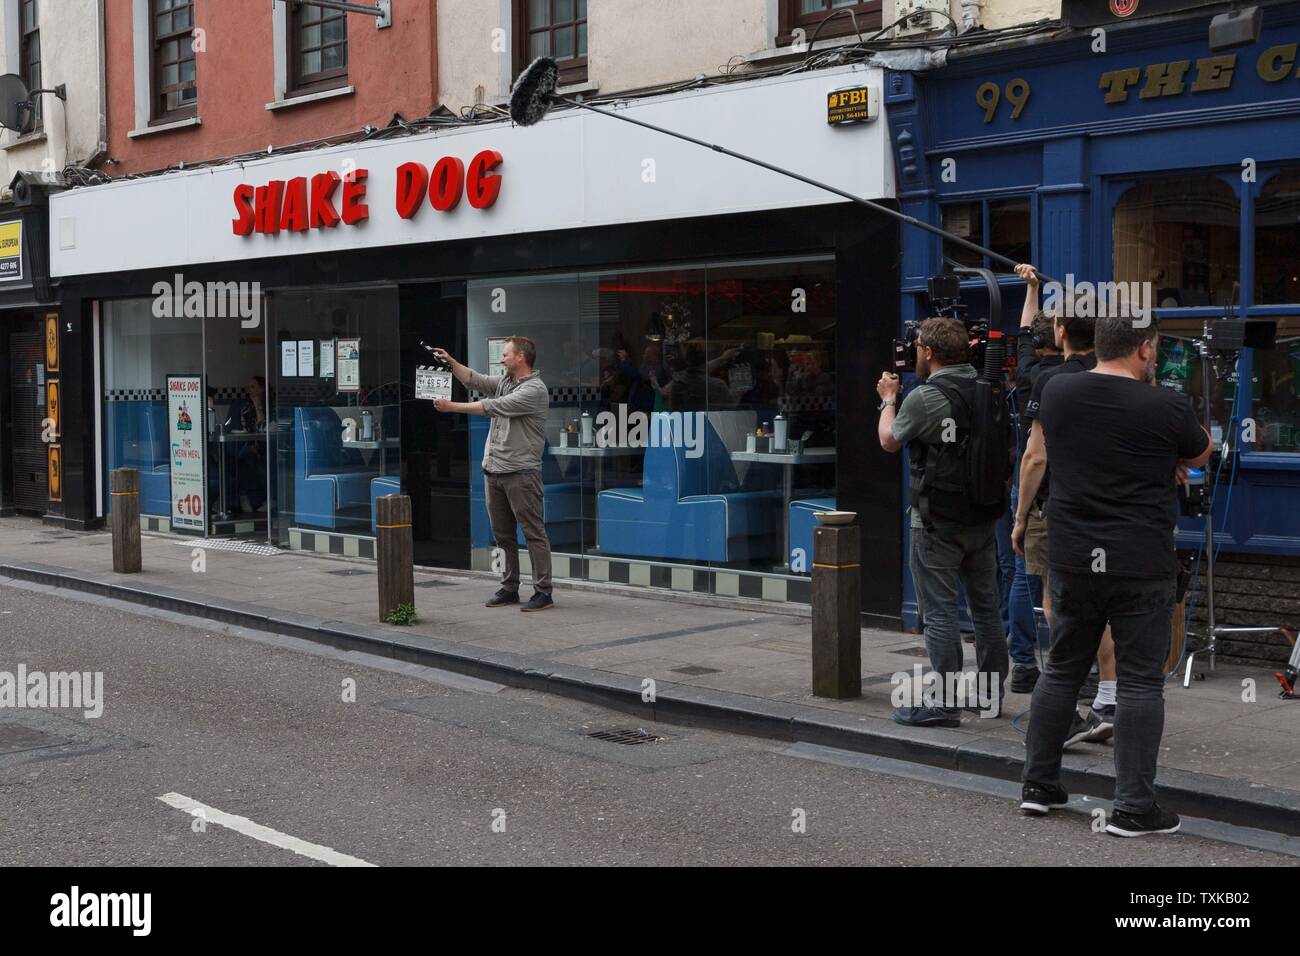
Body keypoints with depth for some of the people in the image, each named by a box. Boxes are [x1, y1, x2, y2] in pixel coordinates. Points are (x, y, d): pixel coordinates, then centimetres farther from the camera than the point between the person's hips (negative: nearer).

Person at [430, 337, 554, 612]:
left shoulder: (535, 389, -13)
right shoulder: (504, 381, 15)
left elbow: (494, 407, -17)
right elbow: (474, 381, 15)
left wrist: (452, 406, -13)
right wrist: (450, 361, 2)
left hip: (521, 473, -9)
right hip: (493, 471, 9)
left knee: (533, 533, -6)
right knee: (502, 534, 11)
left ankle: (543, 592, -4)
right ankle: (509, 588, 19)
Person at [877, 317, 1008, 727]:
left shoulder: (923, 398, -15)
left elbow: (889, 441, 0)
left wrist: (888, 399, 18)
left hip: (938, 522, -7)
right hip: (984, 518, 7)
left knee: (940, 611, -3)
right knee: (986, 606, 14)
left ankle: (944, 703, -3)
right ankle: (992, 693, 23)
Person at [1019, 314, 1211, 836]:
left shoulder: (1057, 392, 1)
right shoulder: (1165, 407, -11)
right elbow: (1201, 455, 9)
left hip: (1073, 560, 4)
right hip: (1142, 567, -4)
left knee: (1062, 670, 15)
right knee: (1140, 683, 2)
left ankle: (1038, 785, 23)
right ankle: (1133, 808, 4)